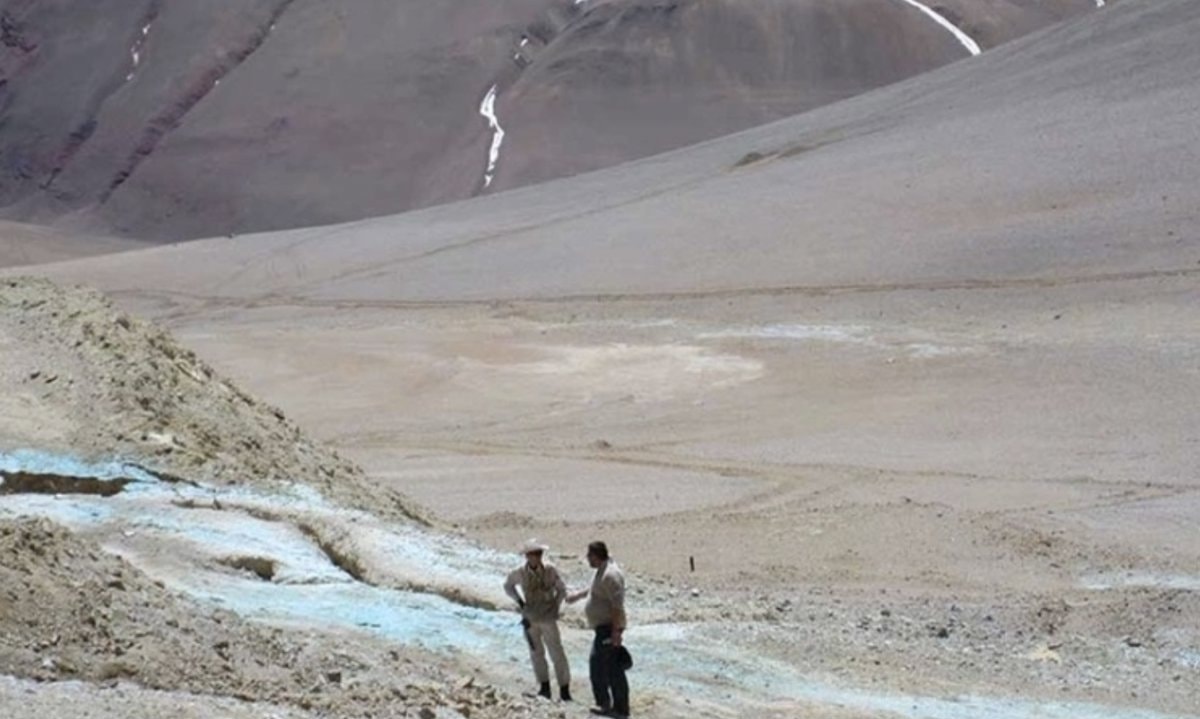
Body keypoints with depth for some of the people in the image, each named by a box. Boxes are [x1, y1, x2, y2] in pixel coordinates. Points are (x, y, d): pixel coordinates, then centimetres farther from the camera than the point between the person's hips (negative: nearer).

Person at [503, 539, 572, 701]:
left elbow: (562, 589, -1)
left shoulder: (549, 570, -13)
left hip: (548, 618, -2)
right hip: (530, 619, 2)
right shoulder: (520, 572, -8)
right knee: (536, 653, 10)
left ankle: (564, 689, 2)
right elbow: (508, 586, 11)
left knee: (557, 653, -3)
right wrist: (519, 601, 2)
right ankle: (544, 686, 22)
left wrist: (556, 607, -4)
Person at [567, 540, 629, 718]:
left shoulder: (610, 575, -21)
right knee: (614, 669, 10)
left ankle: (604, 703, -2)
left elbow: (618, 605, -25)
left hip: (608, 628, -10)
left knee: (597, 664, -7)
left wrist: (616, 631, -27)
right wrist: (577, 595, 43)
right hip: (604, 627, 10)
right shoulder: (603, 570, 12)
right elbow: (594, 588, 33)